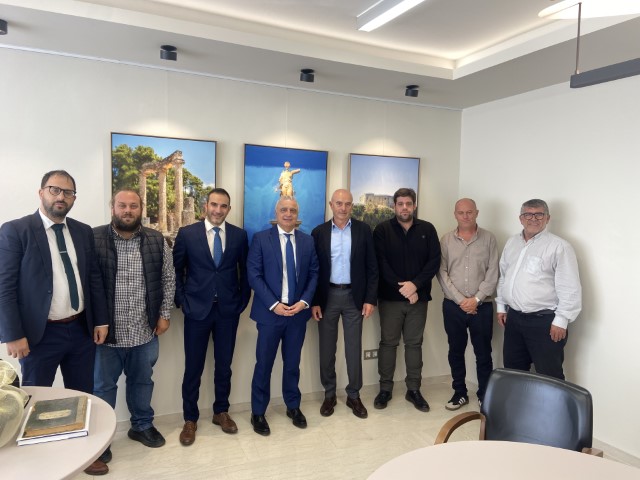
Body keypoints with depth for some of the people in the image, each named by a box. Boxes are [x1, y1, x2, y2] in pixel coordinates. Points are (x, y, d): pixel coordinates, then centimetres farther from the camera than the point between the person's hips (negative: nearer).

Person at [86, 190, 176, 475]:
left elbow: (168, 278, 4)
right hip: (106, 331, -2)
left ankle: (142, 426, 41)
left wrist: (164, 314, 1)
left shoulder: (156, 241, -1)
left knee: (142, 381, 20)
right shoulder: (93, 239, -9)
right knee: (103, 387, 13)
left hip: (144, 331, 3)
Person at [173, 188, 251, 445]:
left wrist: (242, 301, 3)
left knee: (224, 364, 13)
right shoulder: (187, 233, -3)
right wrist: (182, 301, -2)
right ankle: (190, 419, 25)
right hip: (197, 309, -1)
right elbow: (176, 270, 3)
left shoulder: (239, 235, 1)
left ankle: (221, 412, 32)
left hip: (228, 310, 2)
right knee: (193, 367, 7)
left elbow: (245, 271, 8)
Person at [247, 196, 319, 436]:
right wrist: (274, 304, -15)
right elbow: (254, 275, -9)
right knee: (264, 364, 6)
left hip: (298, 311, 3)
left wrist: (304, 301, -9)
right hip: (270, 311, -3)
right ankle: (258, 413, 23)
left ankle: (293, 407, 32)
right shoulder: (260, 238, -4)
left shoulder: (308, 241, 6)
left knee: (292, 362, 15)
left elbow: (314, 274, 5)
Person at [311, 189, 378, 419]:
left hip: (354, 296, 0)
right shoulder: (319, 232, 0)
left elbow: (372, 267, 1)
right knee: (327, 348, 9)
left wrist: (370, 298, -5)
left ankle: (354, 395, 24)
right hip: (327, 296, 1)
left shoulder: (363, 230, 0)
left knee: (354, 348, 7)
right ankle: (329, 394, 25)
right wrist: (314, 301, -3)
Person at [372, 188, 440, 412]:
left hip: (418, 296, 2)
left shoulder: (427, 229, 4)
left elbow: (434, 261, -3)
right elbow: (381, 264, -8)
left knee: (414, 343, 10)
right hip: (390, 296, -1)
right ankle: (385, 388, 19)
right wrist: (401, 288, -13)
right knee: (388, 342, 6)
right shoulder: (382, 230, -1)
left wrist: (415, 284, -15)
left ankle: (414, 389, 22)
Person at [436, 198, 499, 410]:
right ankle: (459, 393, 26)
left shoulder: (488, 238, 0)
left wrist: (476, 299, -12)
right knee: (456, 351, 11)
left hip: (482, 306, -1)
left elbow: (493, 273, -4)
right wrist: (460, 300, -9)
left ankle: (485, 395, 23)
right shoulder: (446, 240, 3)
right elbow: (442, 273, -3)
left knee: (483, 353, 7)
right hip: (453, 305, 1)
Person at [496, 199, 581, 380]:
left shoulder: (558, 246, -11)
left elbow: (570, 288, -14)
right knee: (513, 371, 18)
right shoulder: (511, 243, 11)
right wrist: (501, 306, 16)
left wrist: (561, 321, -16)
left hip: (544, 321, -6)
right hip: (513, 318, 7)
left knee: (549, 377, 2)